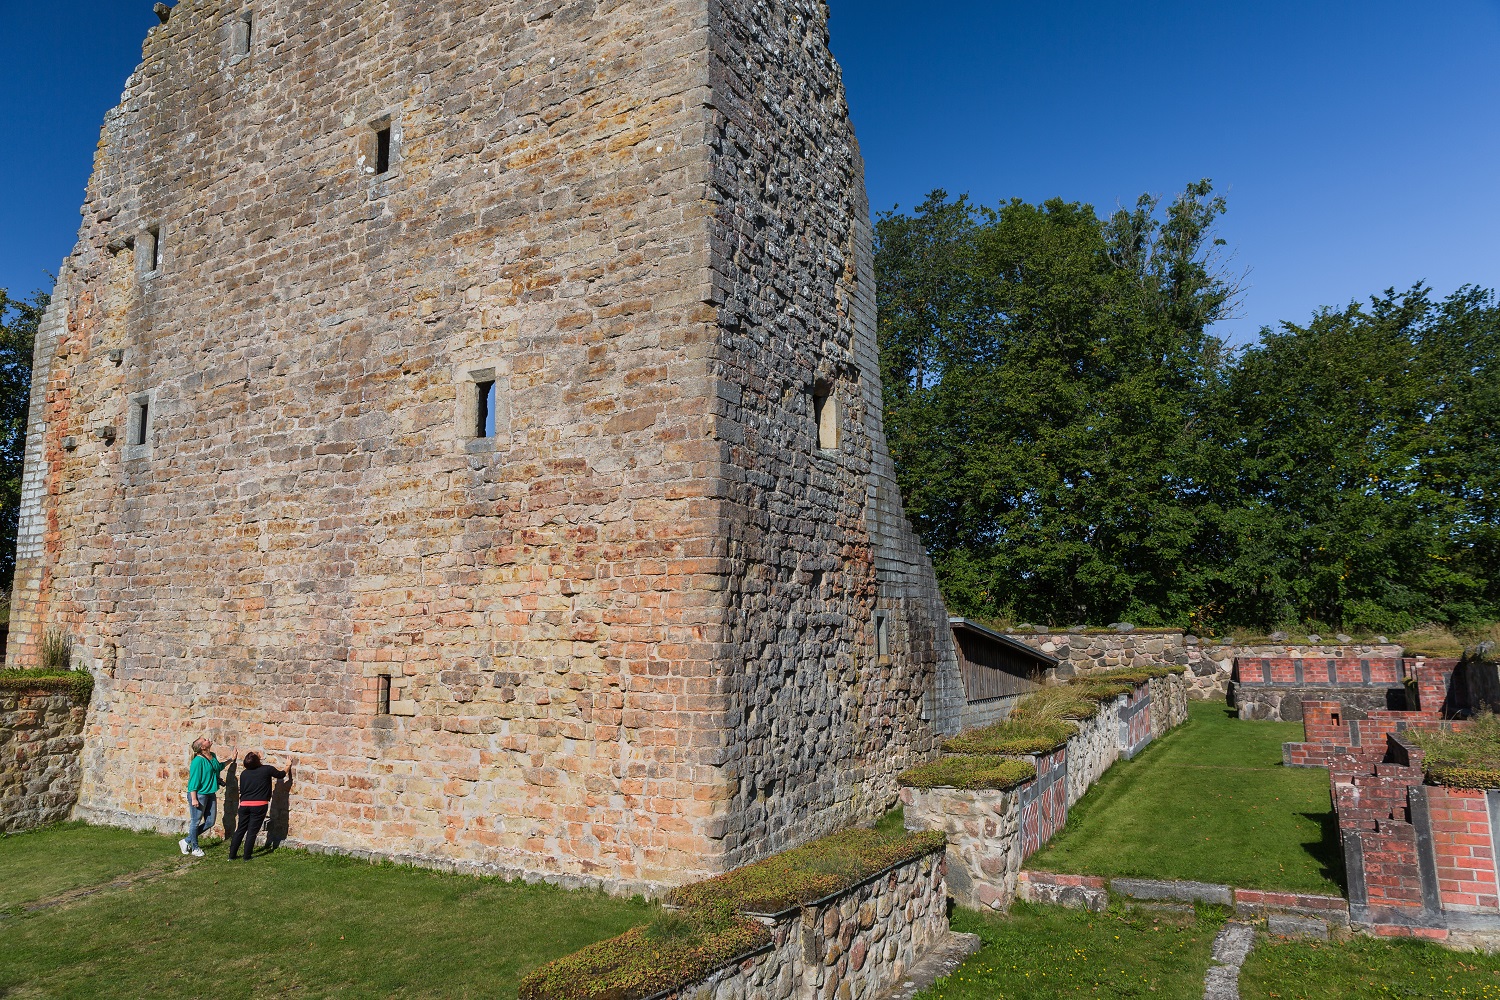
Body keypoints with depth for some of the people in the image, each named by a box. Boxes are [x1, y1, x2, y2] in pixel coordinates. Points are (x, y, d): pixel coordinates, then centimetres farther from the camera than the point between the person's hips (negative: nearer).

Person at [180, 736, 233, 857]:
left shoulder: (213, 757, 5)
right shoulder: (198, 761, -19)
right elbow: (193, 780, -18)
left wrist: (230, 760, 25)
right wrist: (194, 799, -19)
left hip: (211, 794, 9)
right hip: (199, 794, -8)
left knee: (210, 822, 12)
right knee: (196, 822, 7)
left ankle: (187, 841, 26)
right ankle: (195, 848, 21)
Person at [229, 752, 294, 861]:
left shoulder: (244, 773, 6)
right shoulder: (267, 769, -6)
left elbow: (241, 790, 13)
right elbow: (281, 774, 10)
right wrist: (288, 766, 29)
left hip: (244, 804, 4)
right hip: (259, 805, -4)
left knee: (240, 830, 13)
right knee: (252, 831, 2)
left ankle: (231, 855, 16)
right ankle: (247, 856, 5)